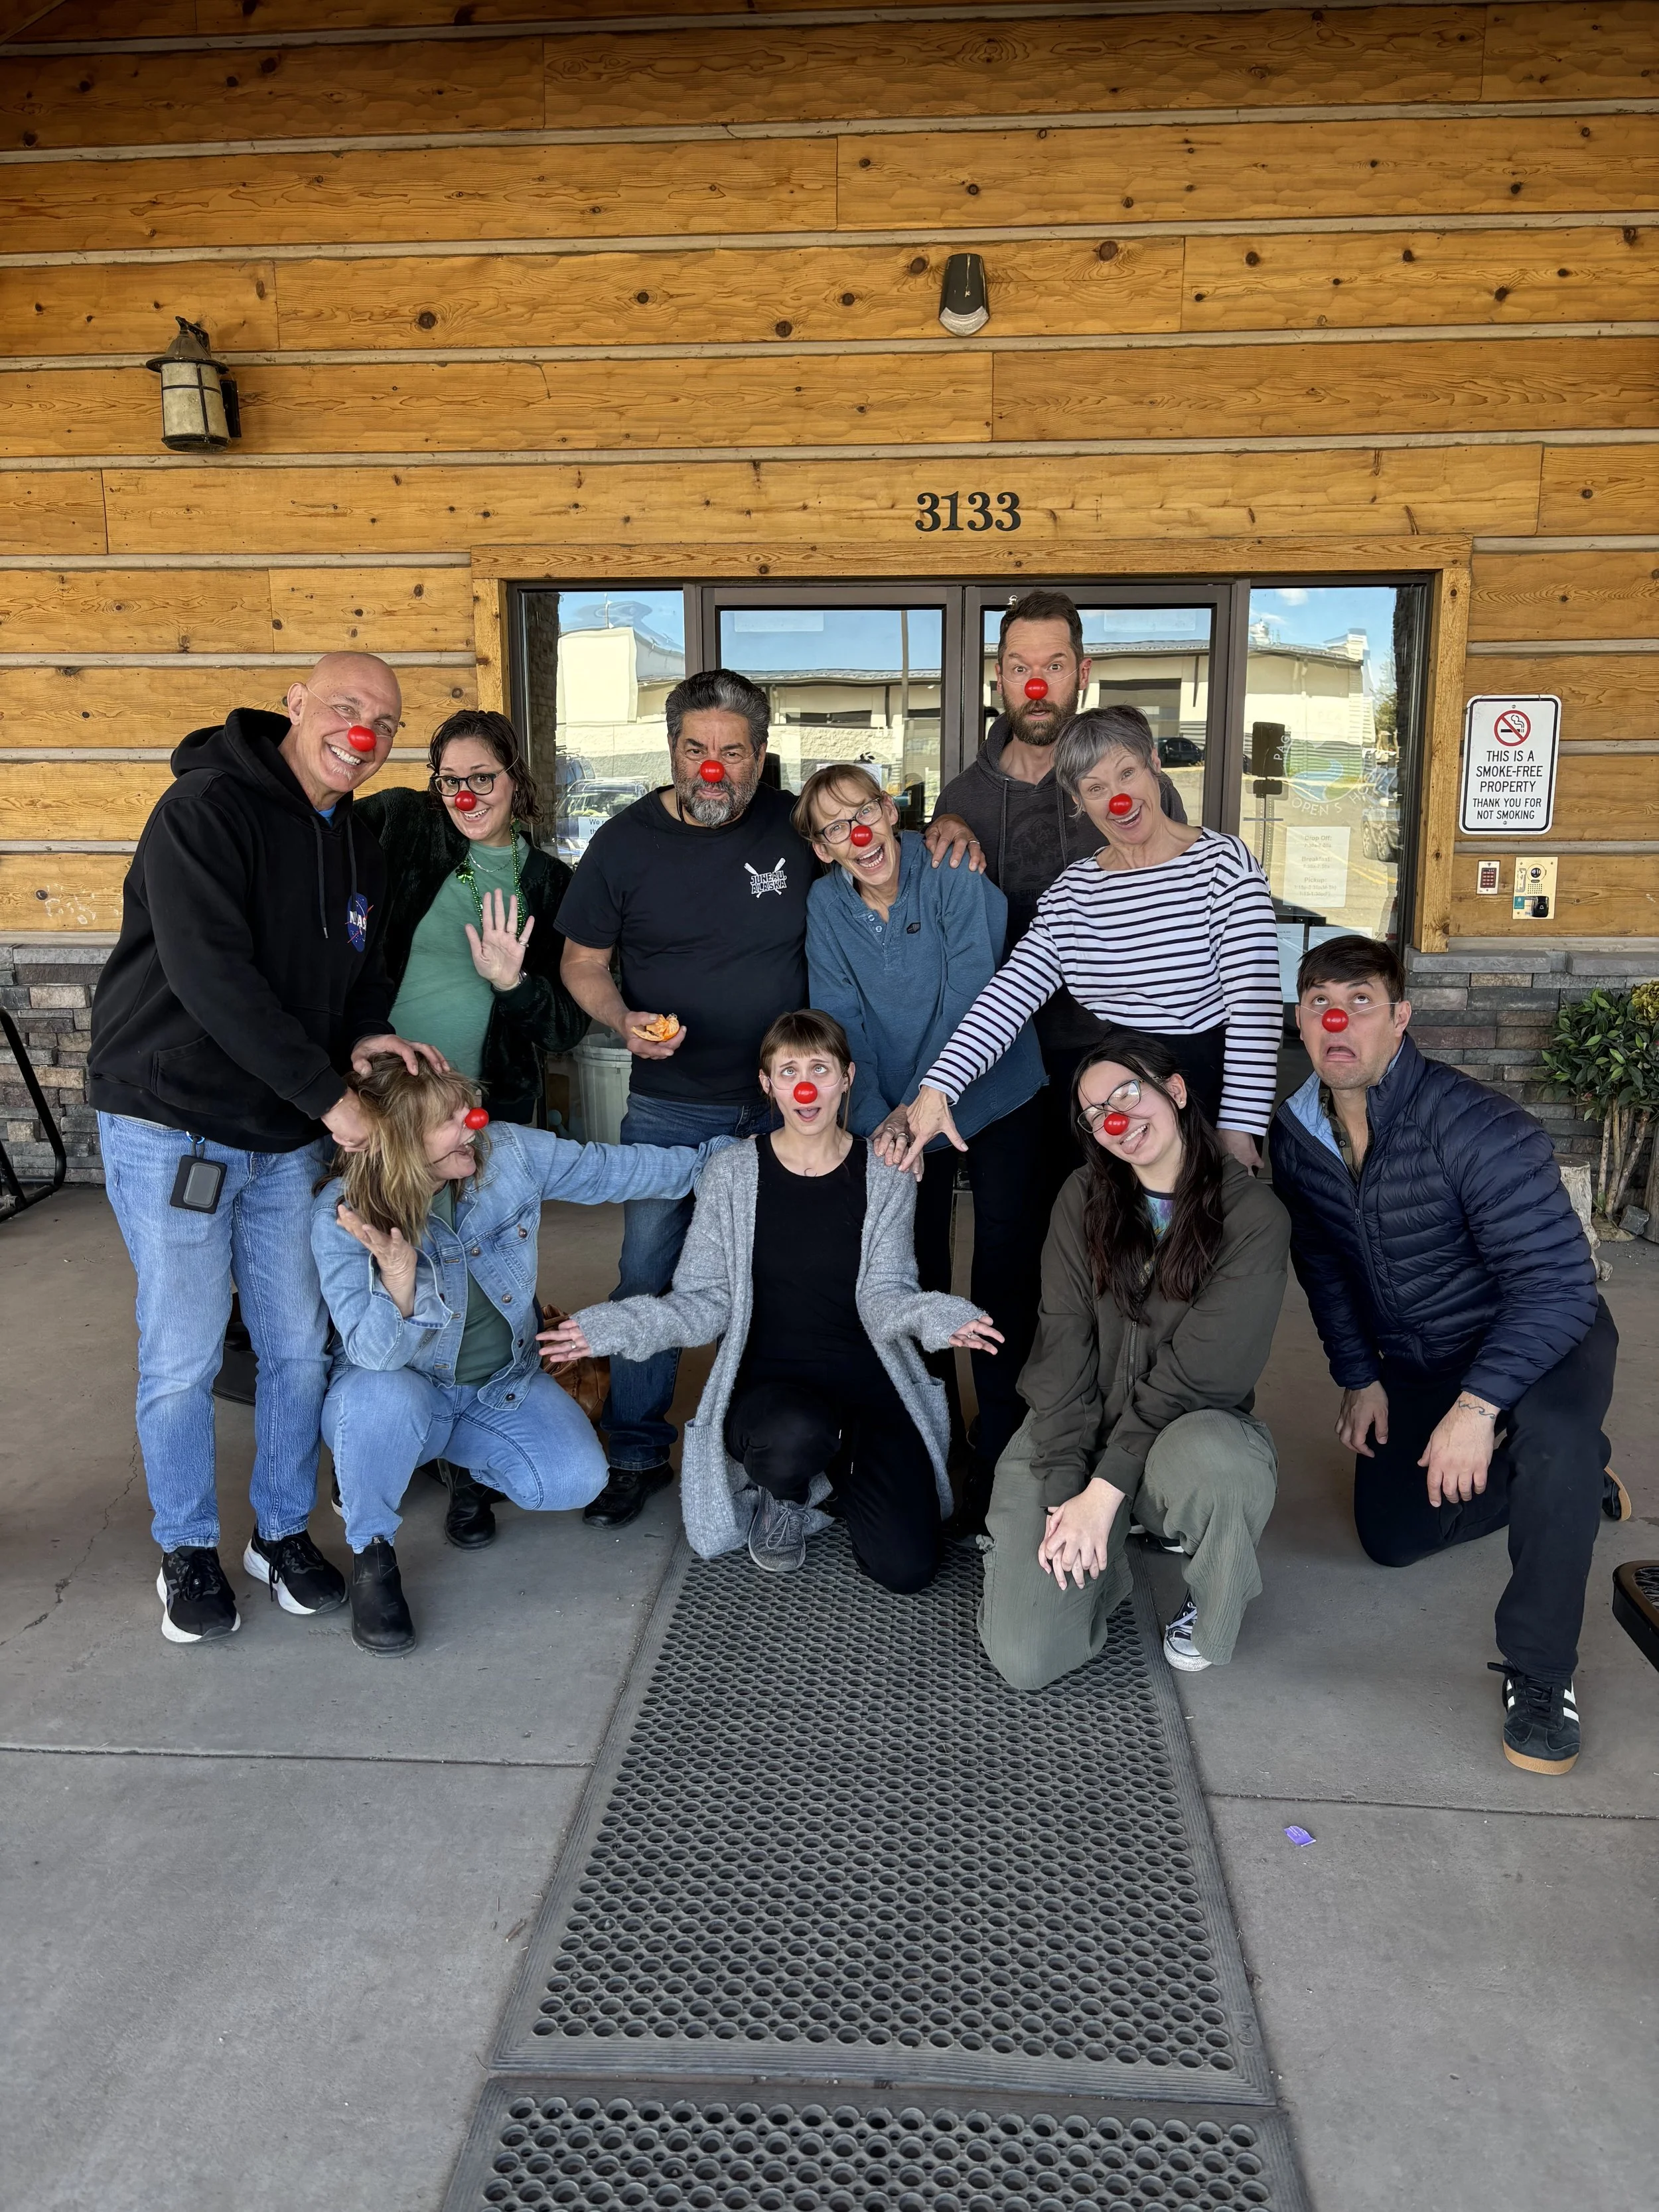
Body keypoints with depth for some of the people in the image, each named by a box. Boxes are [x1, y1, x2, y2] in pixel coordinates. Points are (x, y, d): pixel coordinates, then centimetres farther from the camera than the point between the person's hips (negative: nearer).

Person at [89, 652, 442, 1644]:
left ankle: (285, 1530, 29)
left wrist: (369, 1036, -6)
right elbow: (211, 976, -24)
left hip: (284, 1139, 7)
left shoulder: (361, 851, 10)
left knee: (299, 1345, 10)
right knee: (184, 1357, 2)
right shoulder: (205, 809, -15)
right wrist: (331, 1095, -23)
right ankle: (188, 1550, 23)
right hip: (170, 1128, -6)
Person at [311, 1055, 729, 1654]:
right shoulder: (340, 1215, -25)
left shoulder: (508, 1152, -17)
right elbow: (376, 1354, -30)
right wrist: (398, 1274, -50)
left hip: (501, 1383, 4)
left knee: (577, 1481, -16)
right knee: (384, 1396, -39)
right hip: (401, 1392, -4)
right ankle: (370, 1555, -11)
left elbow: (620, 1168, -5)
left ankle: (454, 1452, 16)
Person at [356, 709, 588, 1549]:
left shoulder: (547, 883, 3)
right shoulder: (399, 826, -2)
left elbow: (567, 1027, 0)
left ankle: (468, 1466, 22)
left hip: (487, 1109, 0)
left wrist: (512, 983, -16)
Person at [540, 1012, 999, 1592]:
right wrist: (620, 1326, -20)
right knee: (795, 1436, -40)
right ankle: (782, 1499, 2)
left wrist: (934, 1317, -28)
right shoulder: (732, 1174, -2)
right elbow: (707, 1302, -2)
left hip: (869, 1381, 2)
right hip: (768, 1384, -1)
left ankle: (838, 1461, 21)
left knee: (906, 1567, -13)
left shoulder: (883, 1176, 0)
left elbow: (882, 1297, -5)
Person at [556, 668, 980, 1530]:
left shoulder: (797, 827, -3)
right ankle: (636, 1453, 22)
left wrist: (947, 833, -9)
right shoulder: (625, 843, -3)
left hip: (784, 1103, 1)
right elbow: (582, 962, 3)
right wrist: (625, 1020, -17)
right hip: (670, 1108, 0)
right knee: (646, 1278, 3)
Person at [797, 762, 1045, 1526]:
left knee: (1006, 1270, -4)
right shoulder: (826, 906, -5)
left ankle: (997, 1454, 8)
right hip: (897, 1112, 4)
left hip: (996, 1097, -3)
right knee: (914, 1269, 9)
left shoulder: (955, 881, -17)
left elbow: (966, 1001, -23)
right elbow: (843, 1026, -7)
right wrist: (876, 1122, -19)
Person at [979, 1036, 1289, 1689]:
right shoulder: (1084, 1197, 1)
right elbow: (1063, 1344, -5)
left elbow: (1196, 1368, -15)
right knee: (1023, 1658, -15)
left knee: (1211, 1462, -40)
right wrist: (1064, 1489, -15)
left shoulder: (1253, 1215, -10)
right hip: (1075, 1432, 2)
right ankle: (1102, 1548, 17)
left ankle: (1208, 1612, -5)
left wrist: (1104, 1490, -19)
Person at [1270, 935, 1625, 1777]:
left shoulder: (1475, 1128, -31)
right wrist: (1358, 1376, 2)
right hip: (1413, 1357, 7)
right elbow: (1321, 1260, 5)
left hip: (1540, 1335, -6)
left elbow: (1557, 1281, -33)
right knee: (1392, 1536, 10)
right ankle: (1570, 1483, 33)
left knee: (1555, 1439, -40)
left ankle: (1539, 1674, -20)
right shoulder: (1297, 1132, -10)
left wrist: (1477, 1406, -39)